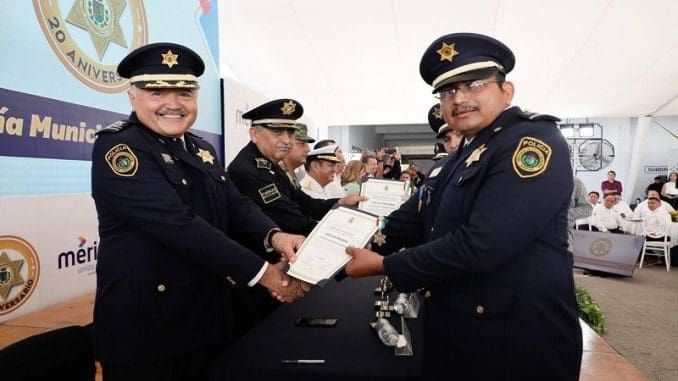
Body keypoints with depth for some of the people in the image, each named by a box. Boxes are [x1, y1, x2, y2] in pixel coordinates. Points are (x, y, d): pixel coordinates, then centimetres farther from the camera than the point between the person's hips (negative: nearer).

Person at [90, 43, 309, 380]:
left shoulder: (201, 150, 9)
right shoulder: (116, 146, -15)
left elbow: (236, 206, 2)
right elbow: (178, 224, -26)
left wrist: (273, 235, -20)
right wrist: (263, 273, -26)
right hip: (143, 323, -6)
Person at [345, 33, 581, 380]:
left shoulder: (534, 141, -18)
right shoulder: (463, 156, 10)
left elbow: (479, 246, -27)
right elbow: (411, 220, 7)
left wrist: (383, 266, -18)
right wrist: (341, 248, -1)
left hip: (515, 341, -8)